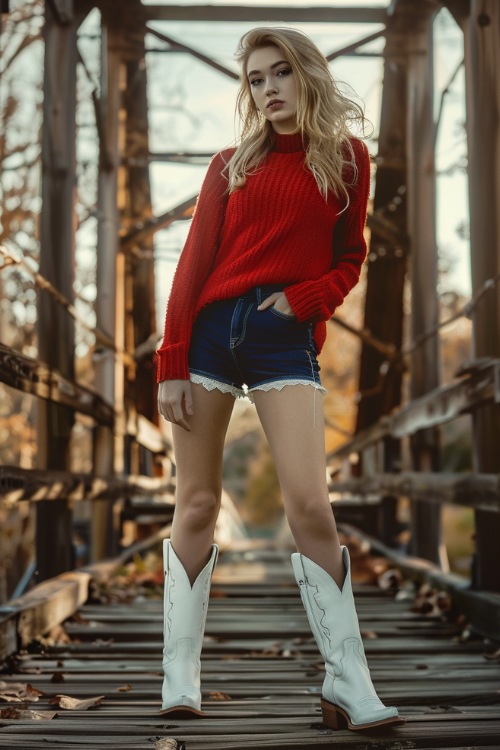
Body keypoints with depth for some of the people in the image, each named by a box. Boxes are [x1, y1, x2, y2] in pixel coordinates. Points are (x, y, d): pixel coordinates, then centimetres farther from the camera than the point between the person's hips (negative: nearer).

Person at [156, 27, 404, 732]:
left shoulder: (346, 158, 10)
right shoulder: (232, 164, 11)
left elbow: (348, 258, 13)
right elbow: (193, 264, 6)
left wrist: (303, 299, -8)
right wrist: (171, 364, -2)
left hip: (286, 340, -2)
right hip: (210, 329, 2)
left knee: (311, 505, -14)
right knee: (197, 505, 3)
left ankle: (349, 688, -5)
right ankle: (179, 680, 11)